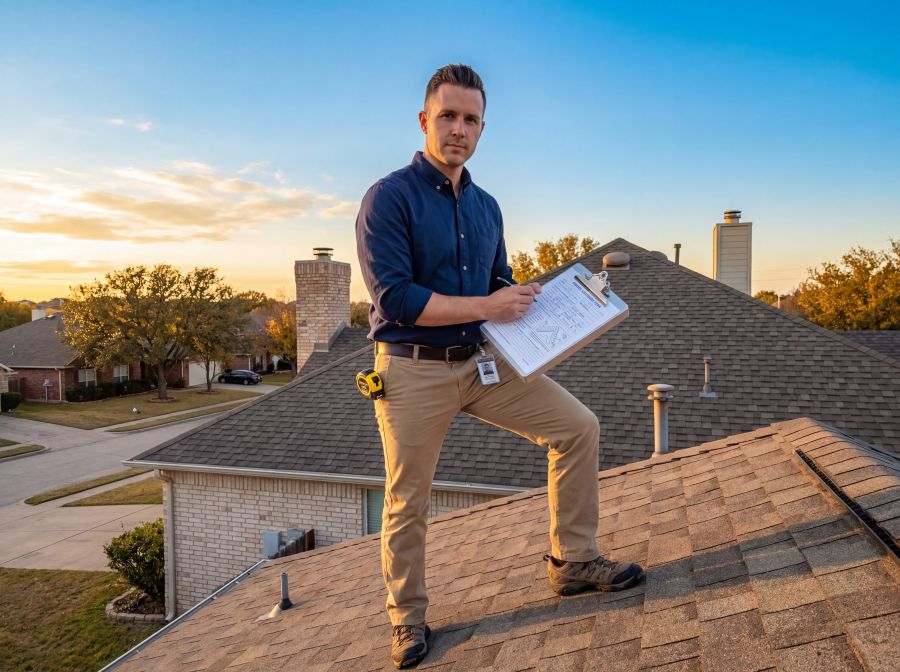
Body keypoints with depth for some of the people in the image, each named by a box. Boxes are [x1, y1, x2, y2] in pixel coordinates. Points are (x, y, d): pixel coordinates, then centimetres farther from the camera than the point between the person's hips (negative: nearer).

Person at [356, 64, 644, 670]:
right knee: (407, 504, 7)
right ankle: (407, 618, 31)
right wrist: (487, 307, -19)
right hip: (413, 371, -5)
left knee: (579, 426, -1)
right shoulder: (389, 198, -11)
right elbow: (393, 297, -20)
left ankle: (572, 561, 16)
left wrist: (529, 304, 0)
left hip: (484, 361, 6)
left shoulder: (486, 206, 10)